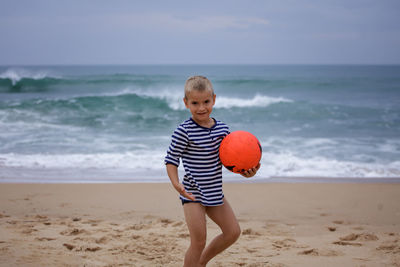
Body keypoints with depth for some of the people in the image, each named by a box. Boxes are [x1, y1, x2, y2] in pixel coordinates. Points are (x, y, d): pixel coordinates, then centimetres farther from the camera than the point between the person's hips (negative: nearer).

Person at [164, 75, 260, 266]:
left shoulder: (222, 129, 2)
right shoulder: (184, 131, -16)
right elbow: (171, 160, -12)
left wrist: (244, 171, -8)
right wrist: (176, 183, -27)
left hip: (215, 192, 7)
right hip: (192, 193, -7)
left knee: (233, 232, 13)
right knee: (199, 241, -6)